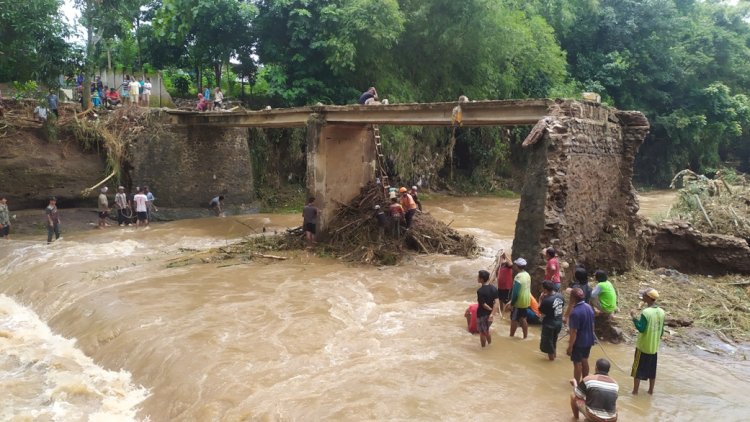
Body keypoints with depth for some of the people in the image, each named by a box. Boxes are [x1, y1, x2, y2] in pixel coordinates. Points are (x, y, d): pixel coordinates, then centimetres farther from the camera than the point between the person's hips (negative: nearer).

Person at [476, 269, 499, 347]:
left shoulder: (480, 291, -24)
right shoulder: (493, 288, -5)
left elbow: (484, 305, -21)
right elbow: (496, 302, -11)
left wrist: (491, 309, -4)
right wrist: (493, 313, -16)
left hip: (482, 314, -6)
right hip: (489, 314, 6)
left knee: (482, 332, 12)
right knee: (487, 330, 26)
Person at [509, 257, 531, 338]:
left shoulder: (518, 277, -24)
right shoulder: (527, 275, 4)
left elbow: (515, 292, -23)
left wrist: (512, 302, -13)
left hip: (519, 302, -8)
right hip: (526, 301, 8)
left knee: (514, 319, 5)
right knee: (523, 319, 17)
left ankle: (511, 336, 15)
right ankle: (525, 336, 22)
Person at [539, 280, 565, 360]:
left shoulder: (546, 300, -29)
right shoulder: (560, 295, -7)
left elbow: (541, 312, -15)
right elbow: (562, 305, 10)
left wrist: (541, 300, -10)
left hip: (549, 324, -7)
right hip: (559, 322, 7)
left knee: (547, 340, 16)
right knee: (554, 339, 29)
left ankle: (551, 355, 30)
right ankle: (554, 353, 44)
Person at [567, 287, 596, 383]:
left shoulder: (575, 312, -28)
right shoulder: (589, 307, -2)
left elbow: (574, 332, -24)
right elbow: (592, 325, 9)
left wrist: (570, 347, -17)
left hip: (579, 342, -7)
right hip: (588, 340, 8)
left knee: (577, 363, 7)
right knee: (585, 360, 22)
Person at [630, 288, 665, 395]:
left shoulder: (645, 312, -22)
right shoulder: (661, 312, 0)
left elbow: (641, 329, -22)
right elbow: (661, 330, 8)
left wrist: (634, 317, -16)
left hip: (643, 346, -6)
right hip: (654, 346, 6)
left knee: (638, 368, 5)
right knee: (652, 369, 18)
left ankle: (635, 391, 10)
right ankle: (651, 390, 26)